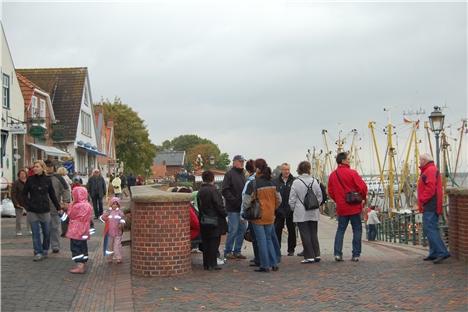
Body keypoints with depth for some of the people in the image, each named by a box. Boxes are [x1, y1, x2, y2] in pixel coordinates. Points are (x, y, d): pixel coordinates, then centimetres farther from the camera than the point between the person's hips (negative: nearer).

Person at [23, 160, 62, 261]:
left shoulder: (47, 180, 1)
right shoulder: (30, 179, 0)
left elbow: (52, 195, 7)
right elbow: (24, 193, 7)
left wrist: (58, 207, 6)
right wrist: (28, 204, -4)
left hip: (45, 210, 1)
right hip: (33, 211, -1)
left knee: (47, 232, 7)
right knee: (36, 233, -1)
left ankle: (45, 250, 25)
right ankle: (38, 253, 3)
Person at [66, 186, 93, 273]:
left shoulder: (77, 206, -19)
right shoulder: (88, 205, 6)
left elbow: (70, 215, -7)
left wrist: (71, 205, 4)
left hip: (76, 232, -8)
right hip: (84, 231, 8)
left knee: (76, 248, -3)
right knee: (83, 247, 13)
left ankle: (79, 266, -7)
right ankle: (83, 265, 18)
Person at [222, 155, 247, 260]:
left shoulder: (243, 174, 17)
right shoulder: (229, 174, -7)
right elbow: (225, 191, -13)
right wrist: (234, 200, -19)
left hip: (242, 207, 8)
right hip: (233, 209, -8)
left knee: (242, 230, 9)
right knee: (233, 230, -6)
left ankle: (237, 251, 18)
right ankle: (228, 252, 6)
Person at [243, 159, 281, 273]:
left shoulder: (253, 184, -15)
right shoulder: (272, 183, 3)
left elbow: (246, 202, -14)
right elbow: (279, 200, 8)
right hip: (270, 217, 5)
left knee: (261, 241, 2)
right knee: (269, 239, 17)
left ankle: (265, 266, 6)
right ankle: (274, 264, 17)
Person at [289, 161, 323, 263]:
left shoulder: (296, 182, -10)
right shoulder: (315, 181, 0)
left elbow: (292, 199, -6)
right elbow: (320, 197, 7)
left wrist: (294, 209, 10)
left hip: (301, 214, -4)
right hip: (314, 213, 4)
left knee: (305, 235, 0)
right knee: (314, 234, 12)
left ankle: (309, 256, 0)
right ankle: (317, 255, 13)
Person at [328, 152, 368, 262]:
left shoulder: (332, 175, 5)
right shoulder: (352, 173, -11)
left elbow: (330, 192, 8)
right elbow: (362, 187, -13)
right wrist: (363, 197, 5)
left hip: (341, 208, 4)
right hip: (354, 207, -4)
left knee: (340, 230, 11)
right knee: (357, 230, 5)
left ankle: (337, 254, 2)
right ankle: (356, 254, 4)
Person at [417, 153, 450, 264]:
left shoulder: (430, 170, -10)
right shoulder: (431, 170, 24)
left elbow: (430, 188, -21)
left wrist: (422, 200, -18)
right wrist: (422, 201, 15)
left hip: (430, 206, -11)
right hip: (430, 207, 11)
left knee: (429, 229, -16)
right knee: (431, 229, 12)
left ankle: (442, 252, -21)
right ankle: (434, 253, 14)